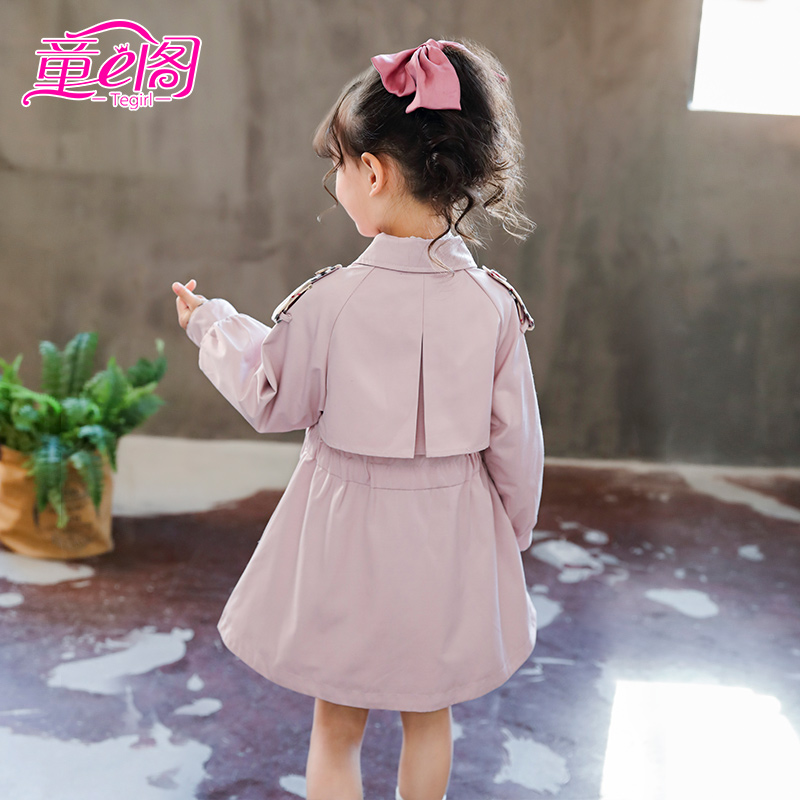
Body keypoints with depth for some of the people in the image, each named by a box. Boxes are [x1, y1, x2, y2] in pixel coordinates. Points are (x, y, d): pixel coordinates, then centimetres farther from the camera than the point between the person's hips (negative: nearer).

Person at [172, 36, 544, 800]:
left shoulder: (331, 299, -20)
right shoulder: (492, 305, -13)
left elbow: (272, 400, -4)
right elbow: (515, 438, -4)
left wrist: (212, 324, 13)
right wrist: (515, 528, 14)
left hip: (350, 527, -2)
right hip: (450, 533, 3)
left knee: (336, 728, 18)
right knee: (428, 715, 26)